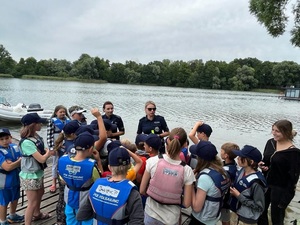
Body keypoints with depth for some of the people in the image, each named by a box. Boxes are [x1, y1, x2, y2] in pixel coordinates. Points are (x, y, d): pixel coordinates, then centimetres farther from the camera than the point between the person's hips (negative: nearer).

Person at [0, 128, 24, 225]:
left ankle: (12, 216, 48)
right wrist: (19, 161, -18)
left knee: (15, 199, 24)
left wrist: (12, 163, -20)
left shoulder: (15, 147, -5)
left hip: (15, 179, 6)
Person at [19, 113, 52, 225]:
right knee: (32, 203, 3)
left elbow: (43, 151, 6)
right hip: (30, 176, -9)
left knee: (40, 193, 29)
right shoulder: (27, 142, -30)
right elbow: (41, 159, -26)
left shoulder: (36, 136, -3)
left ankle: (37, 214, 53)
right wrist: (49, 152, -9)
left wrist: (47, 151, -12)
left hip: (38, 172, 9)